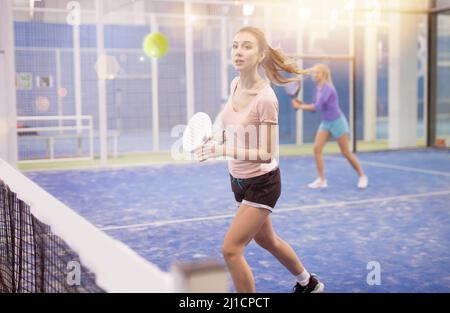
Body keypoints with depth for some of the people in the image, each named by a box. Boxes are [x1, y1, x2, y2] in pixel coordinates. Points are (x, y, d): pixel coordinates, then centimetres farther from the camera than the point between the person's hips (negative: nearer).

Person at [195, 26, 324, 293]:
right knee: (266, 239, 25)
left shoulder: (265, 98, -27)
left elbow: (267, 155, -28)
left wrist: (224, 150, -35)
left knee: (231, 249, -11)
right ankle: (308, 284, 50)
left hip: (261, 183, -9)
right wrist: (218, 141, 2)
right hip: (239, 179, 9)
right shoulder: (235, 84, -4)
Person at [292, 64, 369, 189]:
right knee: (317, 148, -8)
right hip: (326, 123, 7)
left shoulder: (328, 88, -23)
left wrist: (300, 106, -20)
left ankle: (362, 176, 22)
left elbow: (318, 107, -30)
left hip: (337, 122, -7)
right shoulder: (318, 88, 4)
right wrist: (302, 104, -8)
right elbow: (316, 107, 8)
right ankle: (321, 180, -2)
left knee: (346, 153, 2)